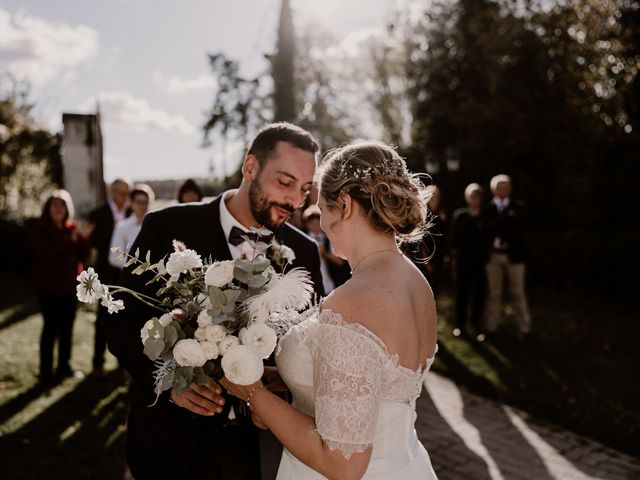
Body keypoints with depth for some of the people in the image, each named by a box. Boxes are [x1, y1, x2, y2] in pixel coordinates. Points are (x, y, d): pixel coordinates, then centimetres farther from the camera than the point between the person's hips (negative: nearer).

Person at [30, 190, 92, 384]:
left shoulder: (72, 228, 6)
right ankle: (46, 372, 0)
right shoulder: (40, 229, -5)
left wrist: (82, 238, -17)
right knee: (51, 327, -7)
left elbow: (84, 255, 0)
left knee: (67, 326, 9)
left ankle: (64, 366, 21)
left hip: (69, 284, 4)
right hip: (48, 285, -4)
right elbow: (48, 253, -20)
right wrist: (70, 239, -26)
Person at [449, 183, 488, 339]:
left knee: (480, 292, 6)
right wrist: (453, 256, -4)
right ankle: (460, 323, 16)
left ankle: (476, 321, 22)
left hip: (481, 259, 1)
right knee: (462, 291, 6)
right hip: (463, 259, -1)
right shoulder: (459, 215, -1)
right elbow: (453, 237, 0)